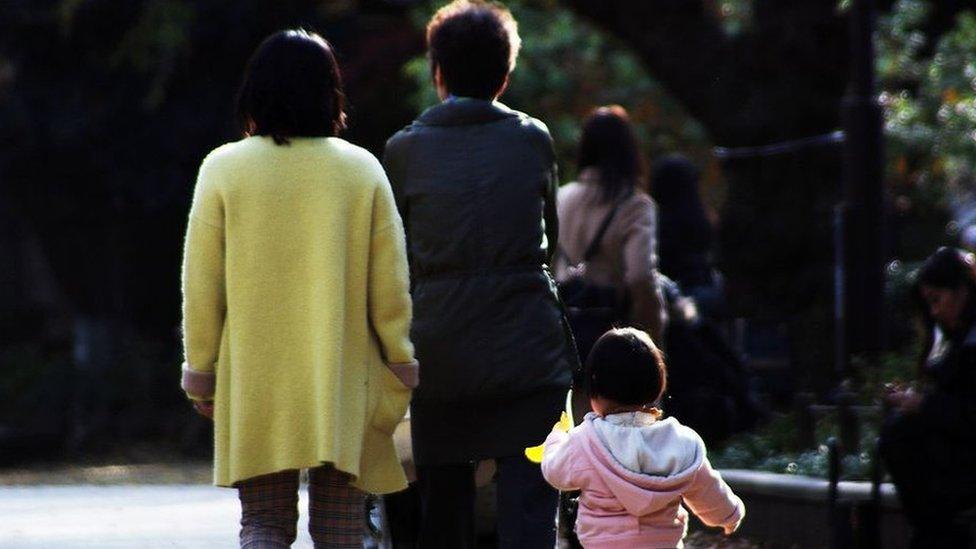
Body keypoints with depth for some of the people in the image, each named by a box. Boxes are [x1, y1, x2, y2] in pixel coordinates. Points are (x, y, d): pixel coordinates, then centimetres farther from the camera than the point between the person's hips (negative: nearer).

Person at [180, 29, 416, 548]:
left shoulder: (224, 168, -3)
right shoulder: (362, 169, -1)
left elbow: (201, 284, -1)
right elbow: (390, 284, 1)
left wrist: (200, 370, 8)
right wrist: (403, 364, 11)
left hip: (253, 383, 0)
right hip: (342, 384, 0)